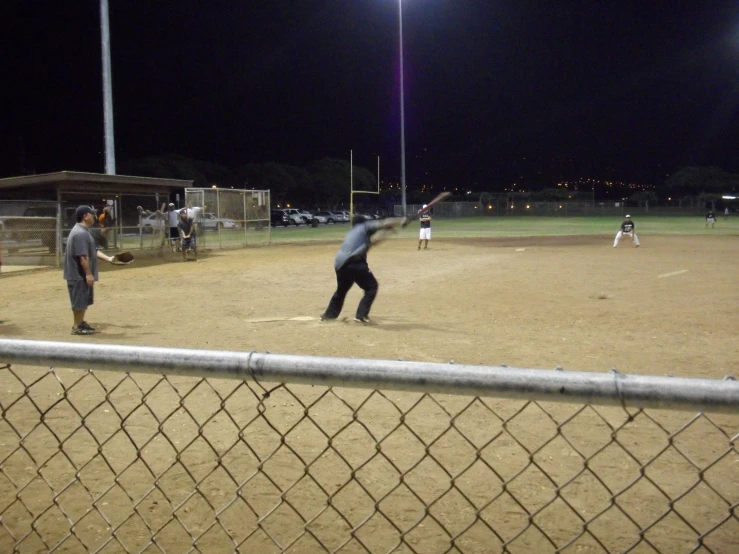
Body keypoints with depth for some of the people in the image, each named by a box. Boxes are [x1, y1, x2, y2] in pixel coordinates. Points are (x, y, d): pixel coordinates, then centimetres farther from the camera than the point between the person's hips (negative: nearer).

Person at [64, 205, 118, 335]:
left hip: (82, 274, 11)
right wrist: (88, 274, -24)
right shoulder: (81, 233, -21)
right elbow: (83, 256, -25)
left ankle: (81, 322, 29)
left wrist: (108, 258, 11)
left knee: (84, 300, 18)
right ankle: (77, 327, 6)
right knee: (80, 300, -2)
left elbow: (93, 251, 18)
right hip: (79, 274, -11)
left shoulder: (84, 231, 14)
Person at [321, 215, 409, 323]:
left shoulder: (352, 232, 29)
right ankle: (361, 315, -1)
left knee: (341, 289, 28)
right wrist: (401, 220, 8)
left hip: (340, 263, 8)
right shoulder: (365, 226, 9)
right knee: (371, 286, 5)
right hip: (353, 262, -8)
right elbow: (383, 223, 1)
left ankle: (329, 314, 39)